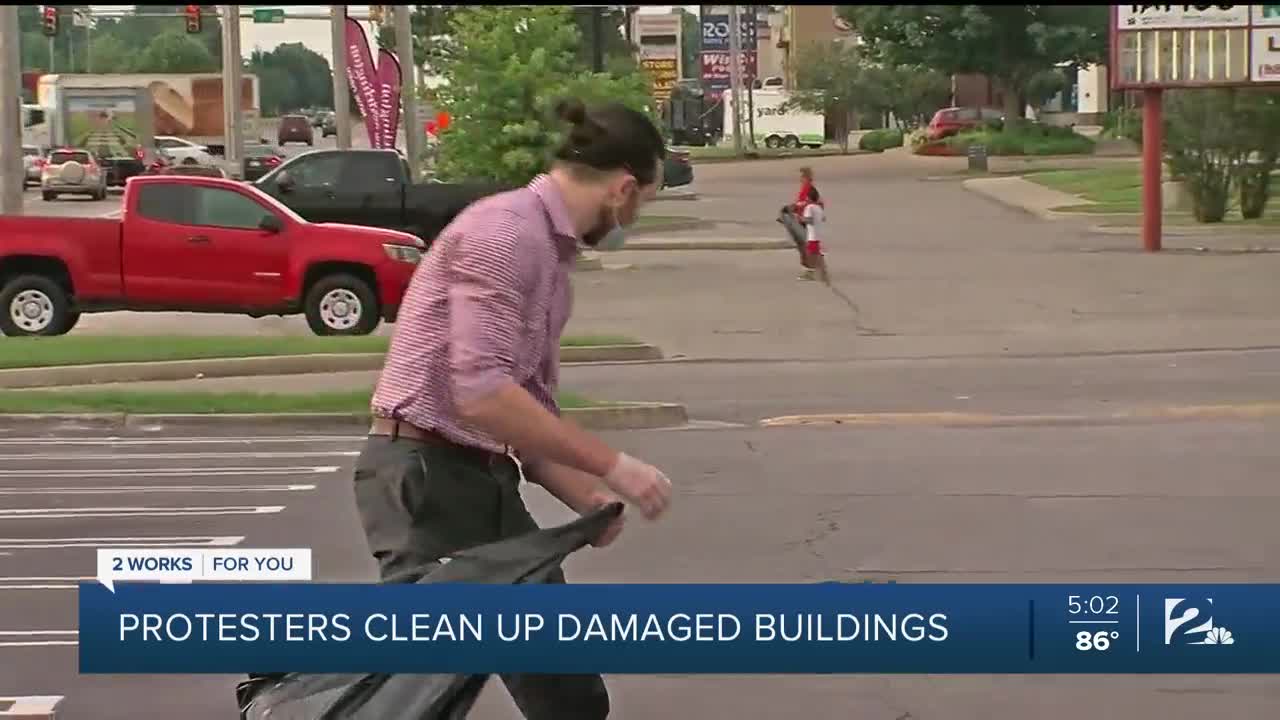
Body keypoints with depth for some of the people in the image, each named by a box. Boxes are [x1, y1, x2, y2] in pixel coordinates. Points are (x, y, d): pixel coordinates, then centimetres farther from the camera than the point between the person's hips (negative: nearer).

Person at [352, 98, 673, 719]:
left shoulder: (551, 249, 17)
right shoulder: (505, 231, -15)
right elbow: (482, 393, -25)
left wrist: (582, 494, 5)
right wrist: (610, 466, -20)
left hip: (486, 480, 10)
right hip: (428, 480, -10)